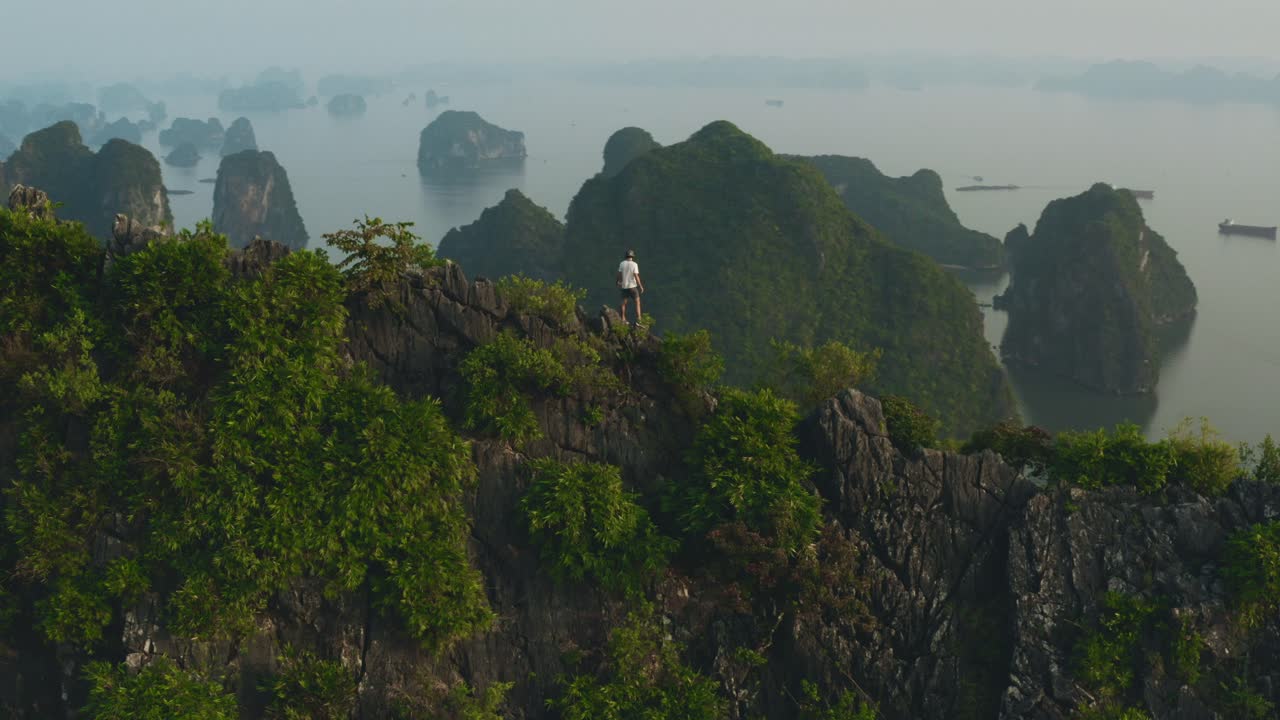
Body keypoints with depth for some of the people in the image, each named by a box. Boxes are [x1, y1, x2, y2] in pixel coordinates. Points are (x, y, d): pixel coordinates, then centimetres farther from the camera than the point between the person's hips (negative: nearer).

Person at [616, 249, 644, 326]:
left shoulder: (622, 264, -3)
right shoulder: (634, 264, -15)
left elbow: (619, 275, 4)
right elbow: (636, 276, -17)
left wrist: (619, 283, 20)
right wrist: (640, 286, -8)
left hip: (624, 286, 4)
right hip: (632, 286, -4)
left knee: (624, 303, 14)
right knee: (637, 302, 5)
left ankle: (623, 319, 19)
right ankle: (638, 319, -4)